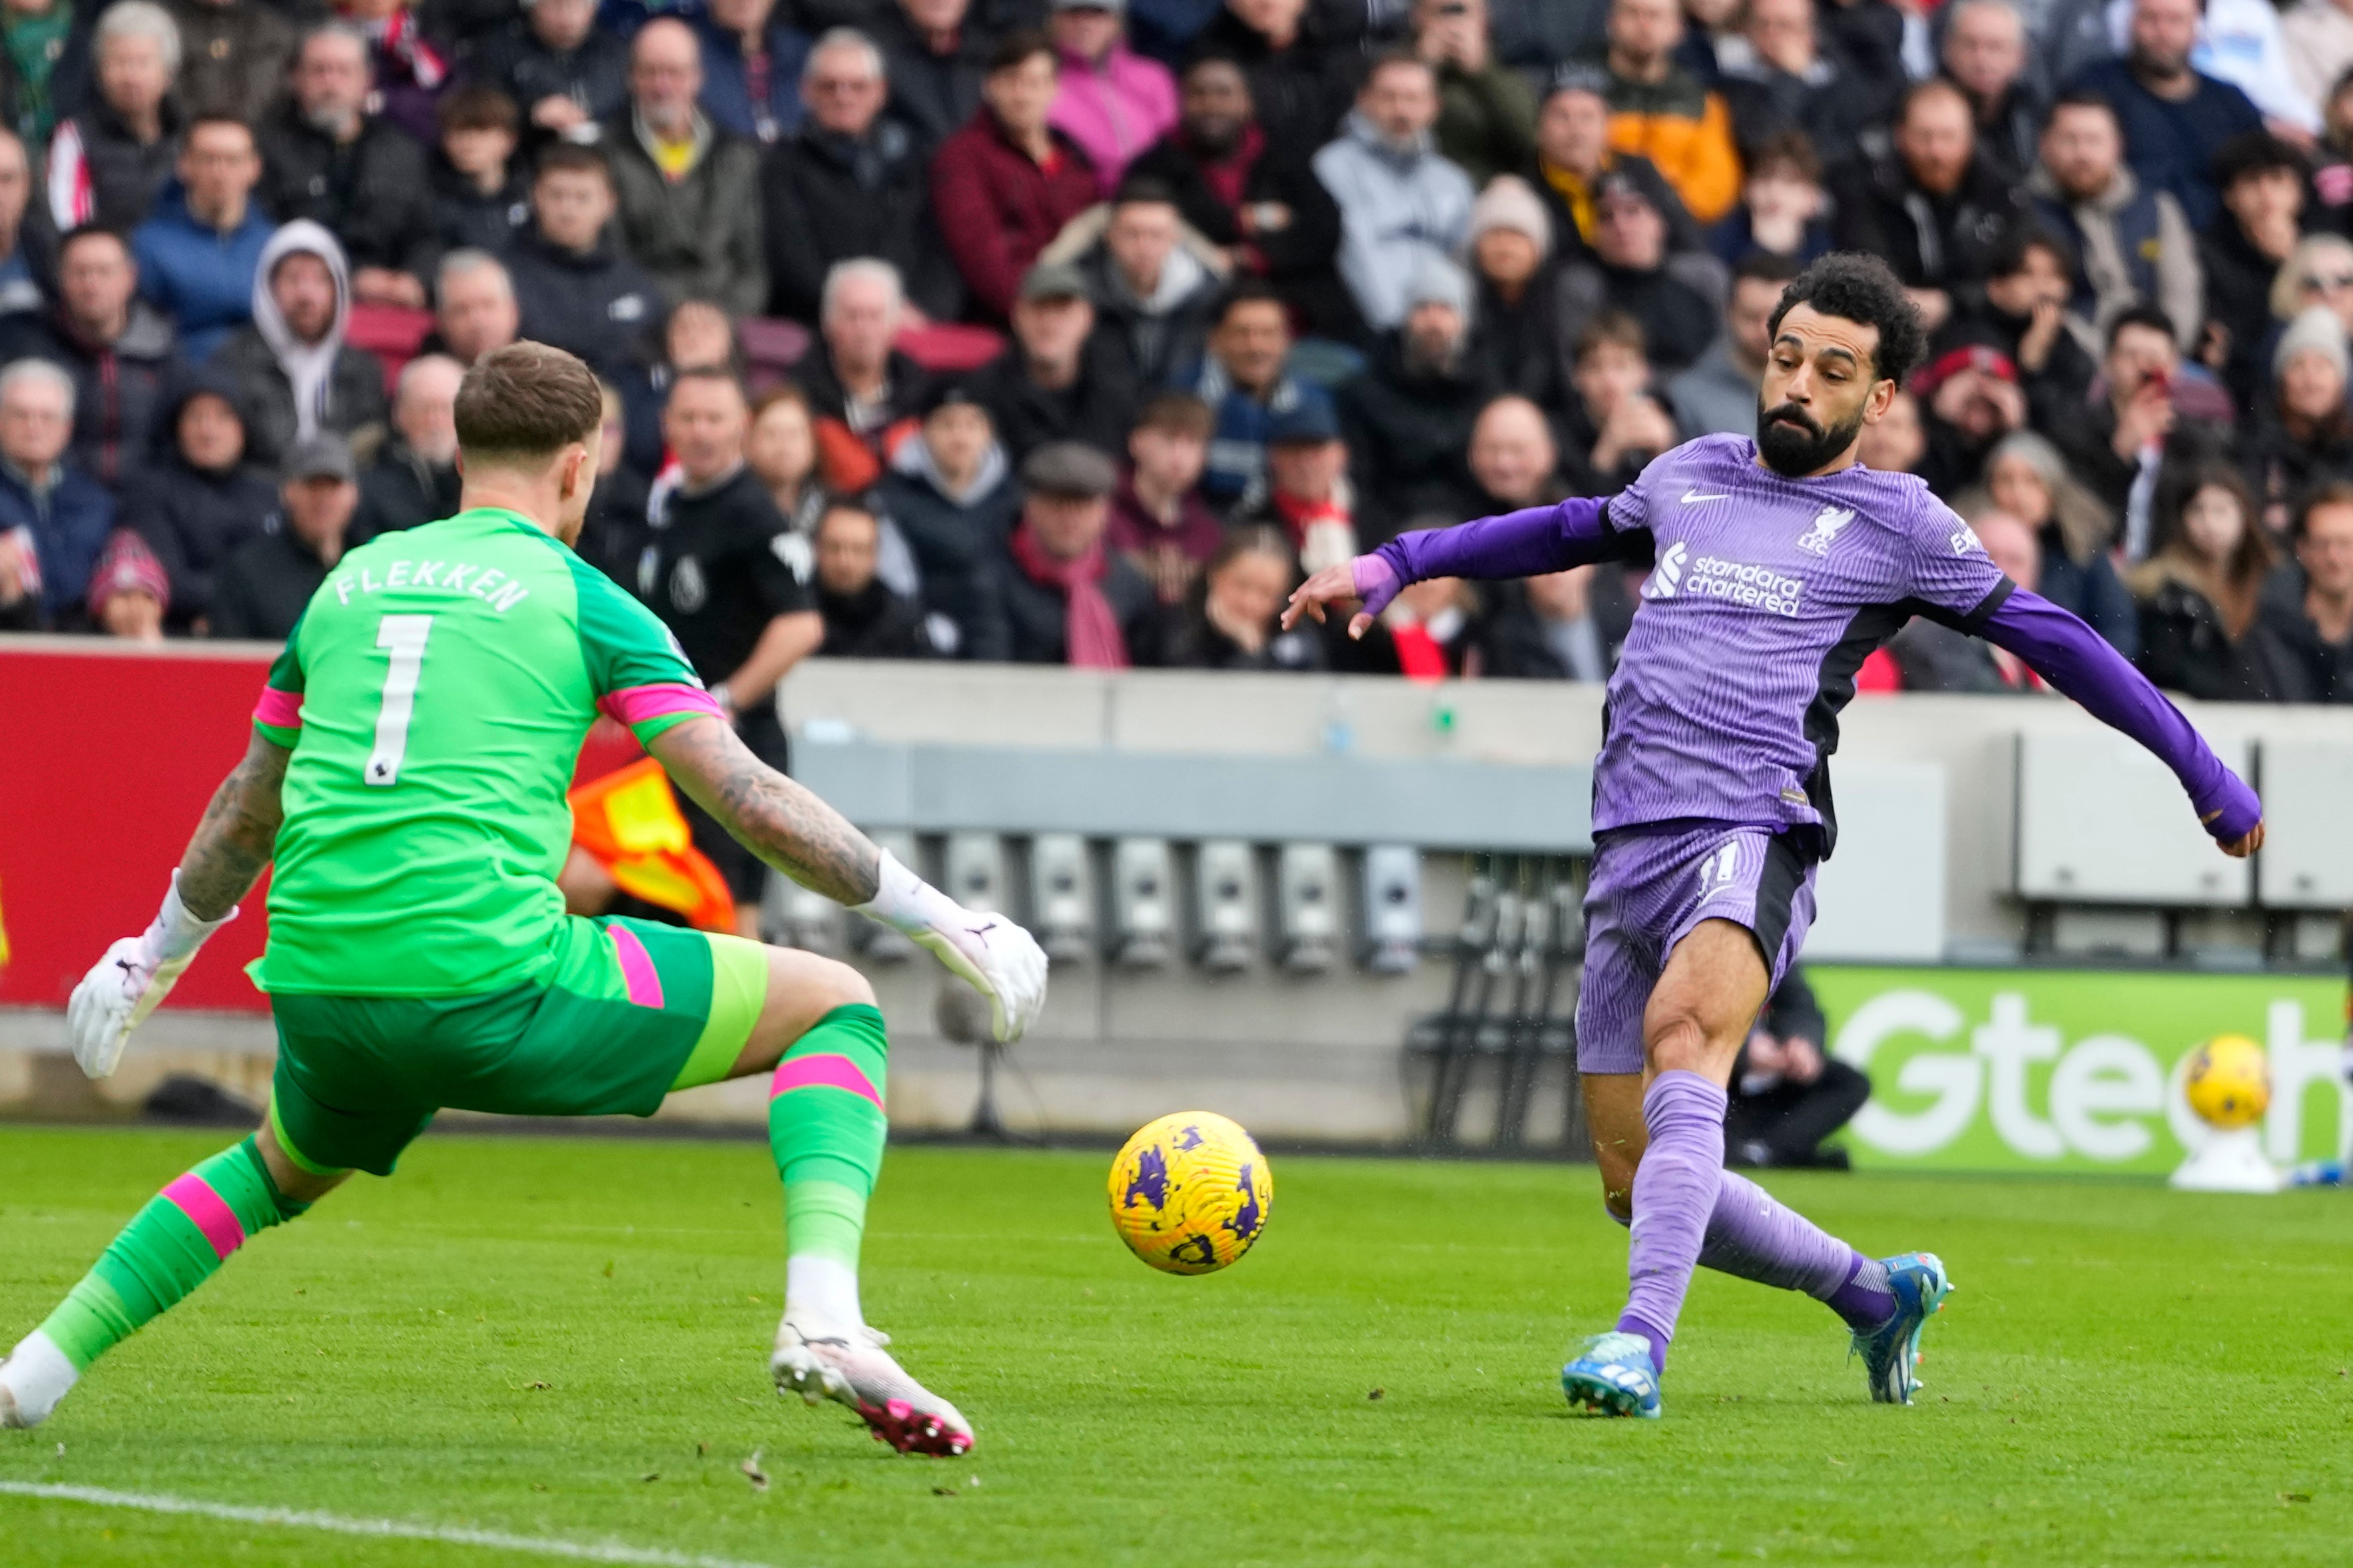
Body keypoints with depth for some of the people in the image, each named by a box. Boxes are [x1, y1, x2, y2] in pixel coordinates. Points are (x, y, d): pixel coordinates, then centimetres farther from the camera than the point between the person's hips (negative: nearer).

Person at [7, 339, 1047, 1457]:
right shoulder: (582, 601, 4)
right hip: (495, 978, -6)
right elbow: (750, 801, -1)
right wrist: (941, 923, 6)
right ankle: (823, 1316, -13)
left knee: (290, 1165, 39)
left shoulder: (347, 585, 19)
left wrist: (154, 956, 44)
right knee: (833, 1007, 8)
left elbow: (244, 819, 28)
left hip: (316, 987, 6)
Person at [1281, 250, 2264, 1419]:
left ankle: (1642, 1342, -47)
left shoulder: (1896, 521, 9)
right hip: (1627, 845, 6)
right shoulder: (1690, 475, 22)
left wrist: (2203, 774, 15)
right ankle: (1876, 1295, 26)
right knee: (1640, 1185, 3)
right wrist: (1396, 565, 34)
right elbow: (1570, 532, 39)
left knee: (1684, 1022, -37)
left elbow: (2044, 636, 13)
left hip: (1752, 834, -5)